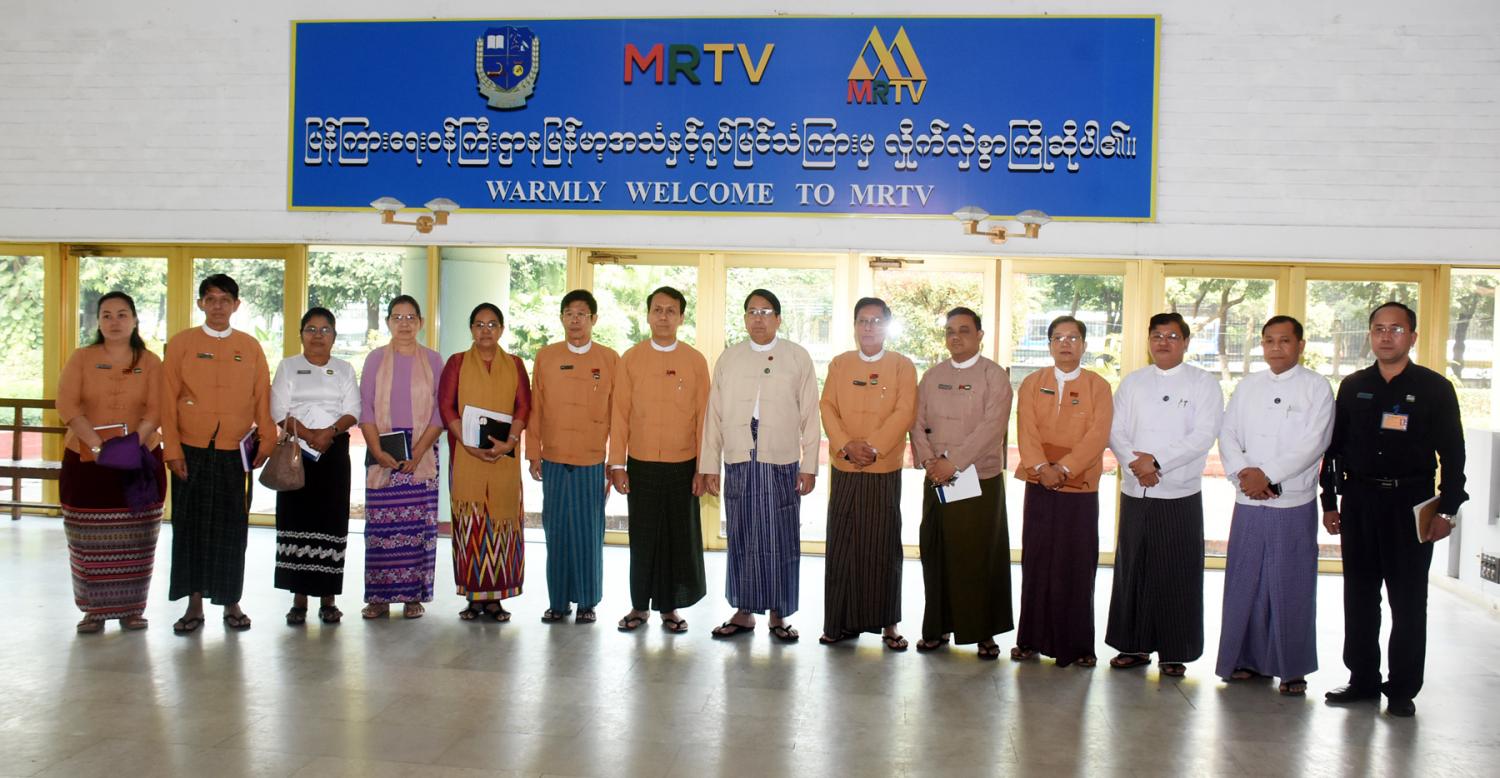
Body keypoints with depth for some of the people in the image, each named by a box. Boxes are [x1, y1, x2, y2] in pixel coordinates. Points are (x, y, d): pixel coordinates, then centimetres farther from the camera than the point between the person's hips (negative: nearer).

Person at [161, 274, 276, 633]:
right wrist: (173, 449, -5)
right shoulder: (181, 343, 3)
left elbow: (263, 398, 7)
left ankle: (231, 603, 15)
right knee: (191, 526, 4)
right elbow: (168, 400, 1)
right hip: (192, 452, 0)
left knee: (232, 528, 5)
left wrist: (266, 442, 0)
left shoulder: (250, 347, 6)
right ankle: (194, 605, 13)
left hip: (235, 453, 1)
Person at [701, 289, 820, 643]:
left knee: (781, 540, 2)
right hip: (739, 462, 2)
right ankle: (744, 611, 16)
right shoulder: (729, 358, 10)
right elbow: (714, 414, 9)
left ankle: (778, 614, 13)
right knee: (742, 539, 6)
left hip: (782, 463, -1)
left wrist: (809, 465, -2)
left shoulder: (798, 358, 5)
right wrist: (709, 464, 5)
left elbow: (810, 415, 3)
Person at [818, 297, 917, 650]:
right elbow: (827, 407, 4)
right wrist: (846, 445, -12)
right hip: (844, 469, 3)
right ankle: (842, 622, 11)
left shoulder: (902, 366, 3)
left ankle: (888, 623, 8)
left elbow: (904, 412, -6)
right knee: (842, 546, 4)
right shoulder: (839, 364, 11)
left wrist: (873, 448, -16)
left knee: (884, 547, 1)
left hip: (885, 469, -2)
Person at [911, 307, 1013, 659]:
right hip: (937, 481, 4)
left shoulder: (994, 375, -3)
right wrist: (929, 461, -8)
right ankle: (938, 627, 16)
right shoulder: (932, 376, 12)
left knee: (980, 557, -1)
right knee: (936, 554, 5)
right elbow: (918, 422, 9)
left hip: (980, 479, -4)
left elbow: (991, 426, -13)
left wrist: (953, 461, -18)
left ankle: (984, 633, 9)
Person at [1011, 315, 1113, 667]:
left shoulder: (1098, 387, 3)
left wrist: (1064, 468, -18)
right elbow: (1026, 430, -2)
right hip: (1038, 485, 2)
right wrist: (1041, 467, -17)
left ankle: (1077, 644, 10)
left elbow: (1098, 435, -8)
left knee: (1077, 567, 1)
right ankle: (1031, 639, 13)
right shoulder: (1032, 383, 8)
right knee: (1036, 563, 5)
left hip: (1081, 487, -1)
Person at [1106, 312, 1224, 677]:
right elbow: (1116, 430, 6)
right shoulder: (1133, 382, 12)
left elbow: (1203, 436, -8)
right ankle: (1135, 646, 18)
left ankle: (1175, 652, 10)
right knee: (1132, 571, 7)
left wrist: (1156, 461, -15)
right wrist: (1135, 463, -12)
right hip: (1135, 492, 3)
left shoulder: (1204, 383, 2)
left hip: (1180, 495, -3)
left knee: (1177, 576, 0)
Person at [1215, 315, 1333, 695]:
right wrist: (1242, 472, -10)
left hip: (1294, 504, -4)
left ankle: (1292, 668, 12)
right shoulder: (1247, 386, 13)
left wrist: (1267, 476, -15)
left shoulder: (1316, 387, 0)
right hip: (1248, 502, 4)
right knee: (1244, 583, 7)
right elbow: (1228, 434, 8)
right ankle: (1249, 659, 19)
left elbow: (1313, 443, -10)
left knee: (1291, 588, 1)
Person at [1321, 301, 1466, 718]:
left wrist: (1448, 509, -8)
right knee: (1360, 597, 9)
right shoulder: (1353, 387, 8)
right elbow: (1333, 448, 10)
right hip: (1359, 501, 3)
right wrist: (1330, 502, 6)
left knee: (1408, 601, 4)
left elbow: (1452, 453, -2)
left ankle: (1402, 688, 13)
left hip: (1411, 505, -3)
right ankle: (1363, 679, 20)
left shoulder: (1435, 388, -1)